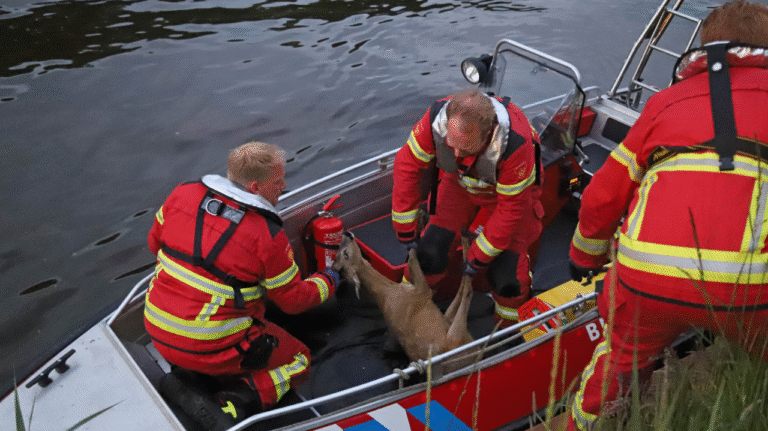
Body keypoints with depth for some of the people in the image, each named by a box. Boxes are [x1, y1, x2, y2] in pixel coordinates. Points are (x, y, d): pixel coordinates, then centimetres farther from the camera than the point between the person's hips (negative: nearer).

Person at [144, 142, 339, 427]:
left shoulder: (183, 195, -4)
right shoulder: (268, 236, -18)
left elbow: (155, 243, 13)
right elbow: (293, 301, -5)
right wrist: (327, 282, 15)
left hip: (158, 334, 6)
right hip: (210, 350, -6)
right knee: (299, 360, 15)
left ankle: (180, 375, 10)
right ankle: (235, 407, -11)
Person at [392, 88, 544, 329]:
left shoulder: (516, 144, -42)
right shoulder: (436, 119, -34)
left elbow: (511, 207, -28)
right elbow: (408, 165, -19)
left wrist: (479, 257, -20)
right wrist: (405, 231, -16)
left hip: (510, 189, -3)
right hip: (460, 181, 3)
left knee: (505, 275, -12)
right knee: (430, 248, -7)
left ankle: (511, 325, 20)